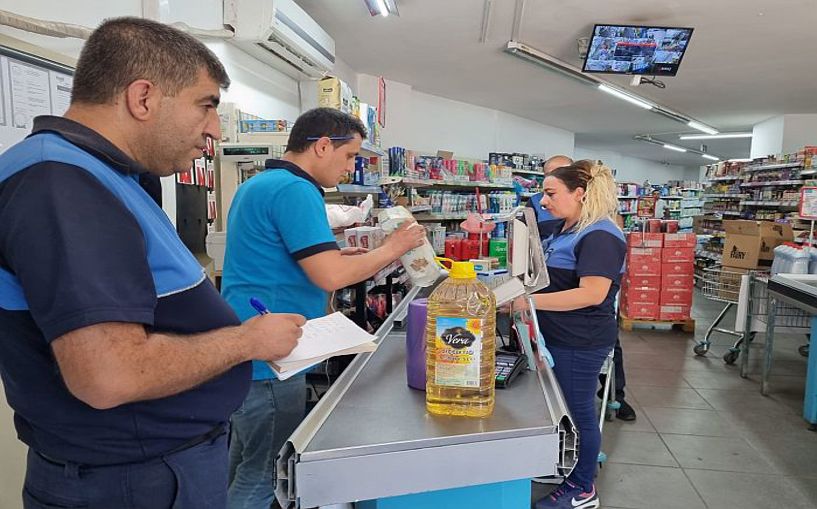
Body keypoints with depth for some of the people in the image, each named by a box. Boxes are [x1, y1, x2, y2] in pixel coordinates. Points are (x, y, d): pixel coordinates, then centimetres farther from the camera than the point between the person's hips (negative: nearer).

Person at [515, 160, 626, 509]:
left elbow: (592, 293, -28)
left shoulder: (599, 235, -19)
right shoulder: (568, 230, 11)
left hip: (580, 344, -9)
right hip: (558, 337, 9)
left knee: (578, 412, 7)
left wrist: (530, 301, -29)